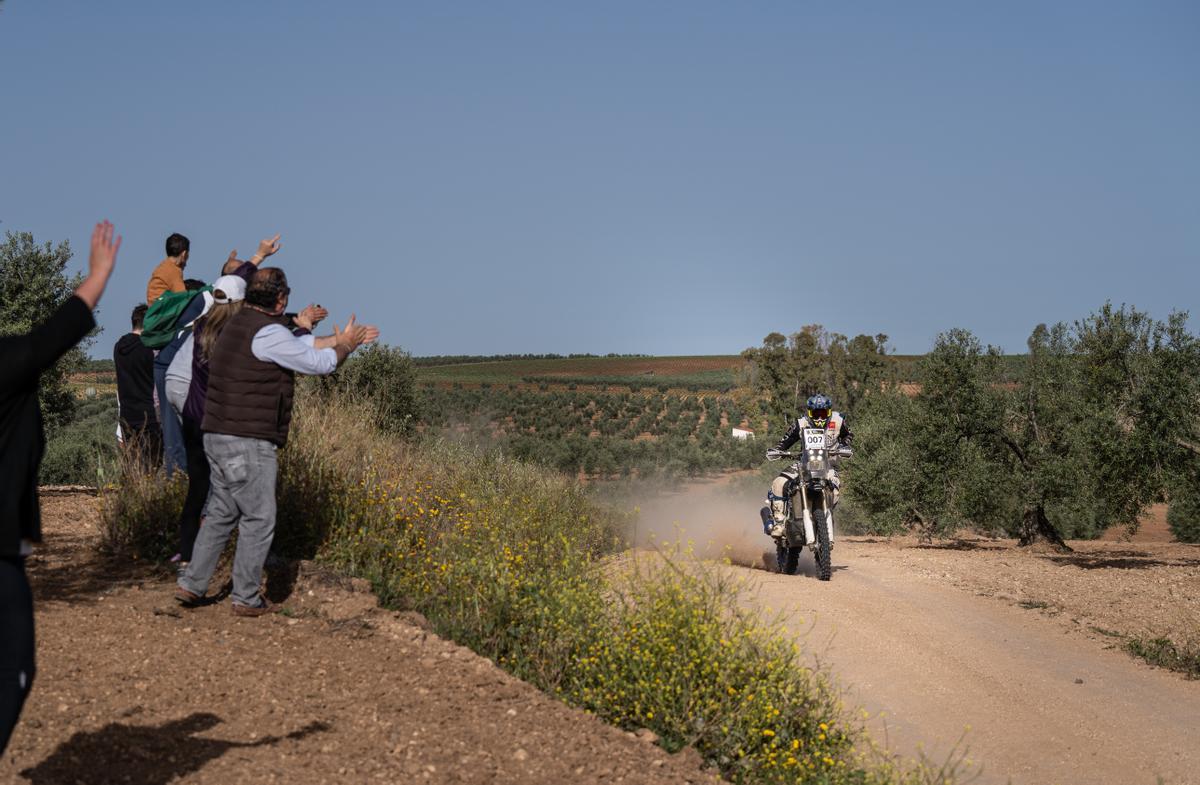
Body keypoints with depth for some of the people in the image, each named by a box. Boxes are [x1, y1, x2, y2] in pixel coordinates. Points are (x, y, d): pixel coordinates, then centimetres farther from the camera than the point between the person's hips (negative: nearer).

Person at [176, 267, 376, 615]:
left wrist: (339, 339, 27)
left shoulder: (240, 323, 14)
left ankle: (191, 584, 18)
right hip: (248, 443, -9)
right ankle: (246, 598, 7)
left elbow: (299, 345, 24)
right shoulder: (267, 332, -16)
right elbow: (319, 363, -7)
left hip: (218, 437, 10)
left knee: (221, 513, 18)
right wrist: (345, 345, 12)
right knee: (259, 520, 1)